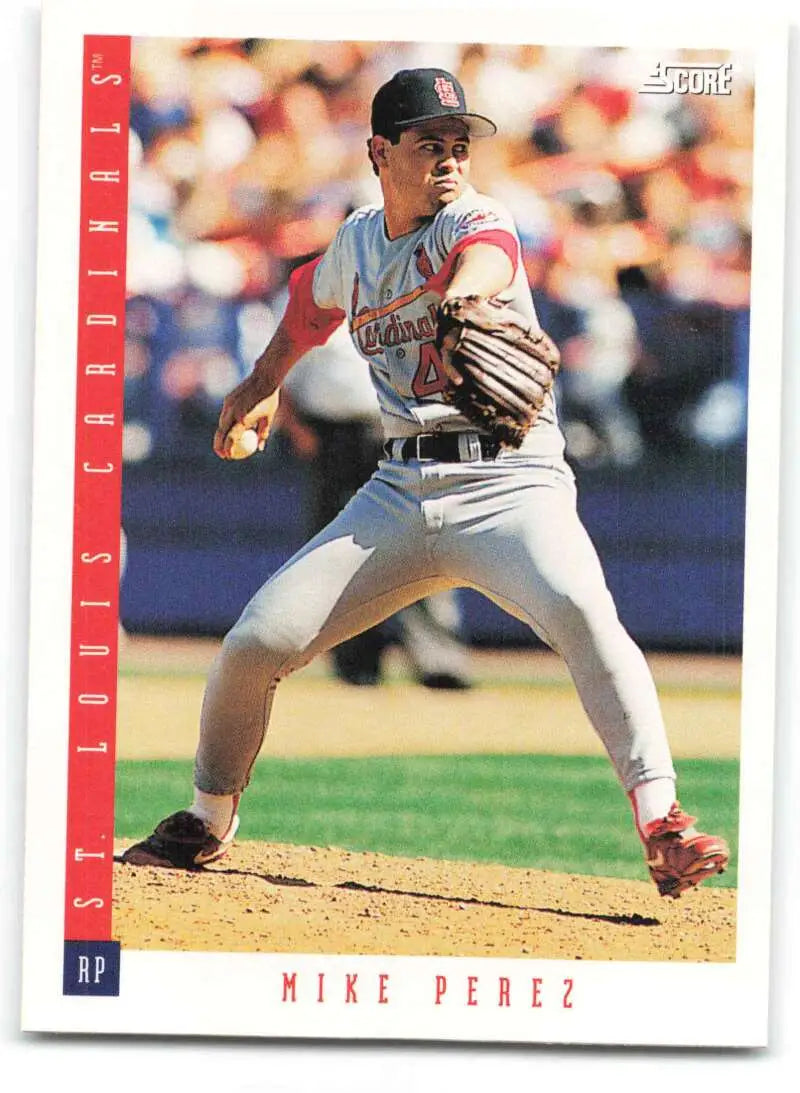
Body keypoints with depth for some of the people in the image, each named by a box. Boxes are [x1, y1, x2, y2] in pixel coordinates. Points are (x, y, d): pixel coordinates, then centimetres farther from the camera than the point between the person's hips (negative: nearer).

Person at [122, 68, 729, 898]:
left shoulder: (475, 220, -7)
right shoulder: (354, 245, 10)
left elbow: (484, 264, -34)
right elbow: (311, 304, 35)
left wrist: (467, 302, -56)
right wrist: (265, 382, 39)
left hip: (509, 480, -5)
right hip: (399, 491, 5)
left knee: (578, 607, -35)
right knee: (255, 644, -2)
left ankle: (660, 824, -34)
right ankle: (208, 819, 24)